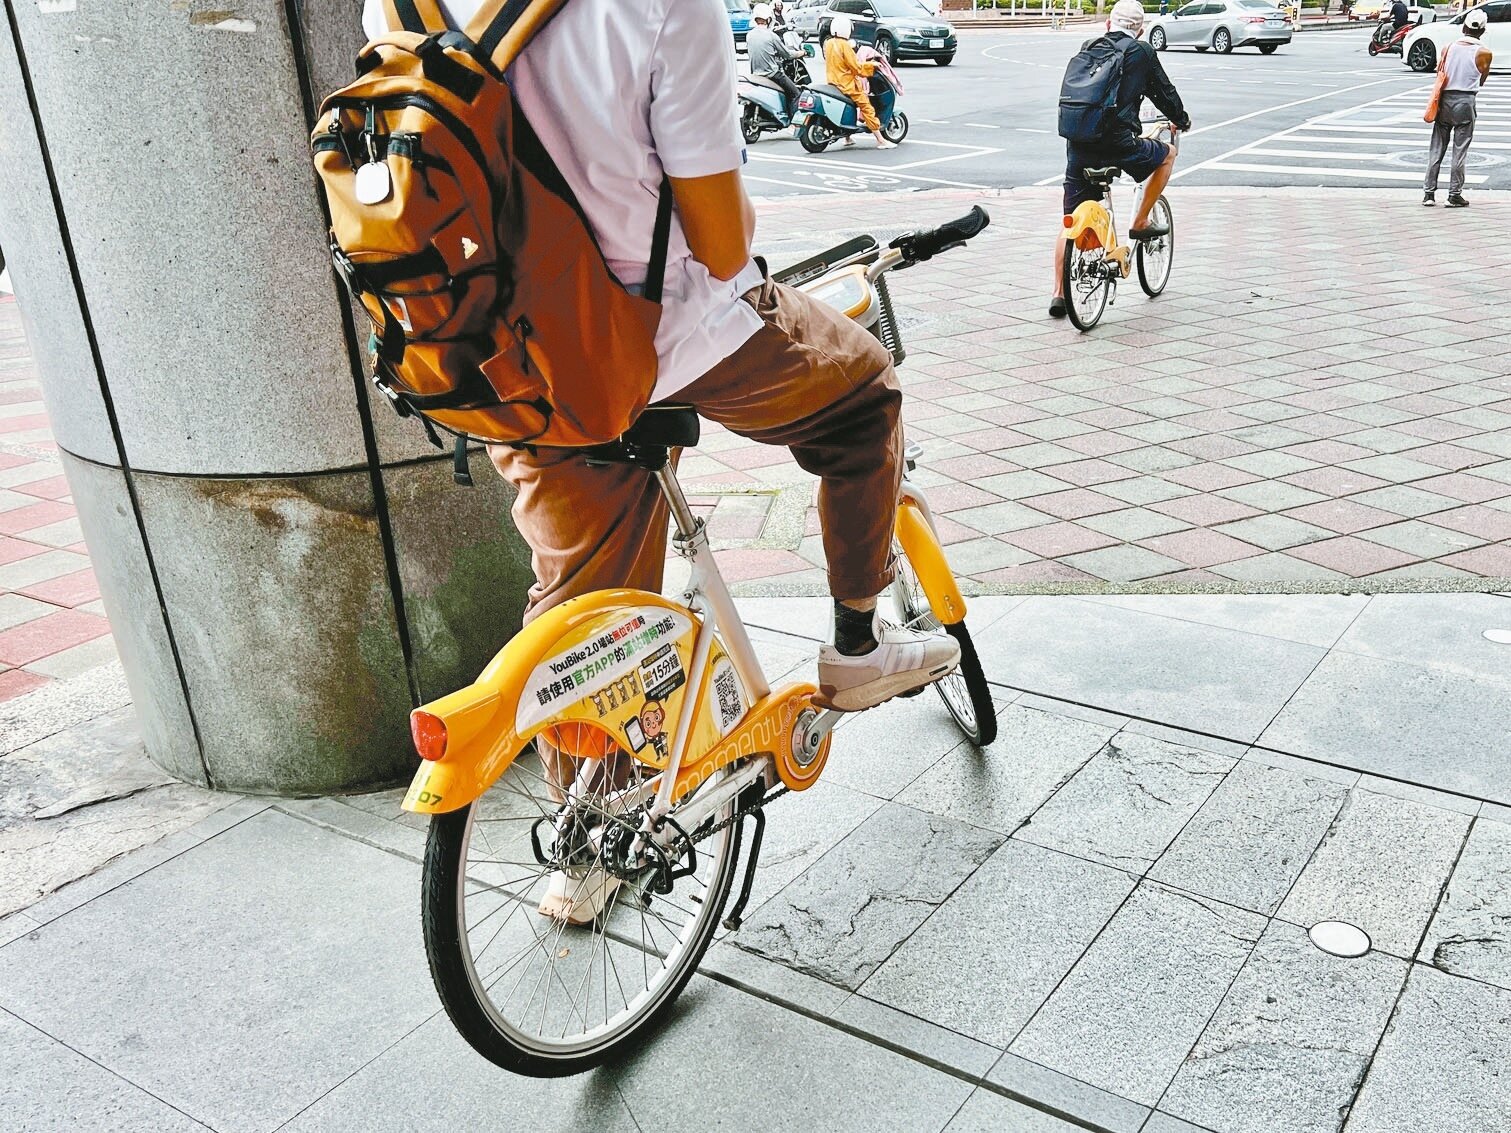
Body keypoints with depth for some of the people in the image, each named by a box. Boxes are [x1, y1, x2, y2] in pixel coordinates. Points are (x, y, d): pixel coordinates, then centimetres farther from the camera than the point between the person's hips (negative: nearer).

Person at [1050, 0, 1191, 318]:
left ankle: (1059, 293, 5)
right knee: (1167, 154, 24)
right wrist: (1181, 120, 32)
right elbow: (1164, 91, 13)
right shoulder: (1142, 51, 5)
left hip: (1078, 143, 4)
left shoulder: (1087, 48, 15)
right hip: (1117, 143, -4)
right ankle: (1140, 223, 23)